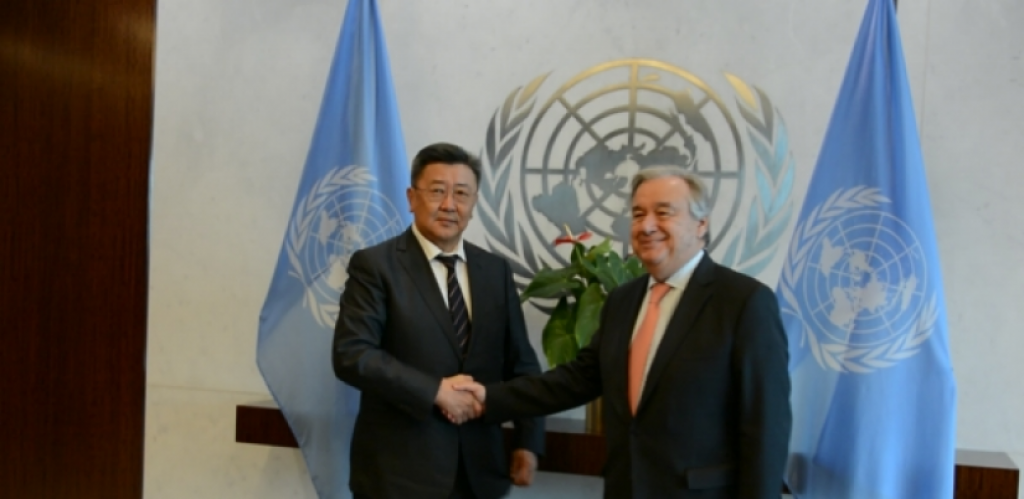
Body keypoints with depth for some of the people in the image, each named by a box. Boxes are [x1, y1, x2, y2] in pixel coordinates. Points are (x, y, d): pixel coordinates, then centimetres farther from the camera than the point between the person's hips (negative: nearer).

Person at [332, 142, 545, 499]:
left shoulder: (496, 270, 7)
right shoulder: (375, 265, -7)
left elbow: (520, 362, 9)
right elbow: (351, 355, -16)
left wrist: (528, 441, 0)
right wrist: (436, 391, -19)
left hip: (478, 468, 5)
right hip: (399, 470, -4)